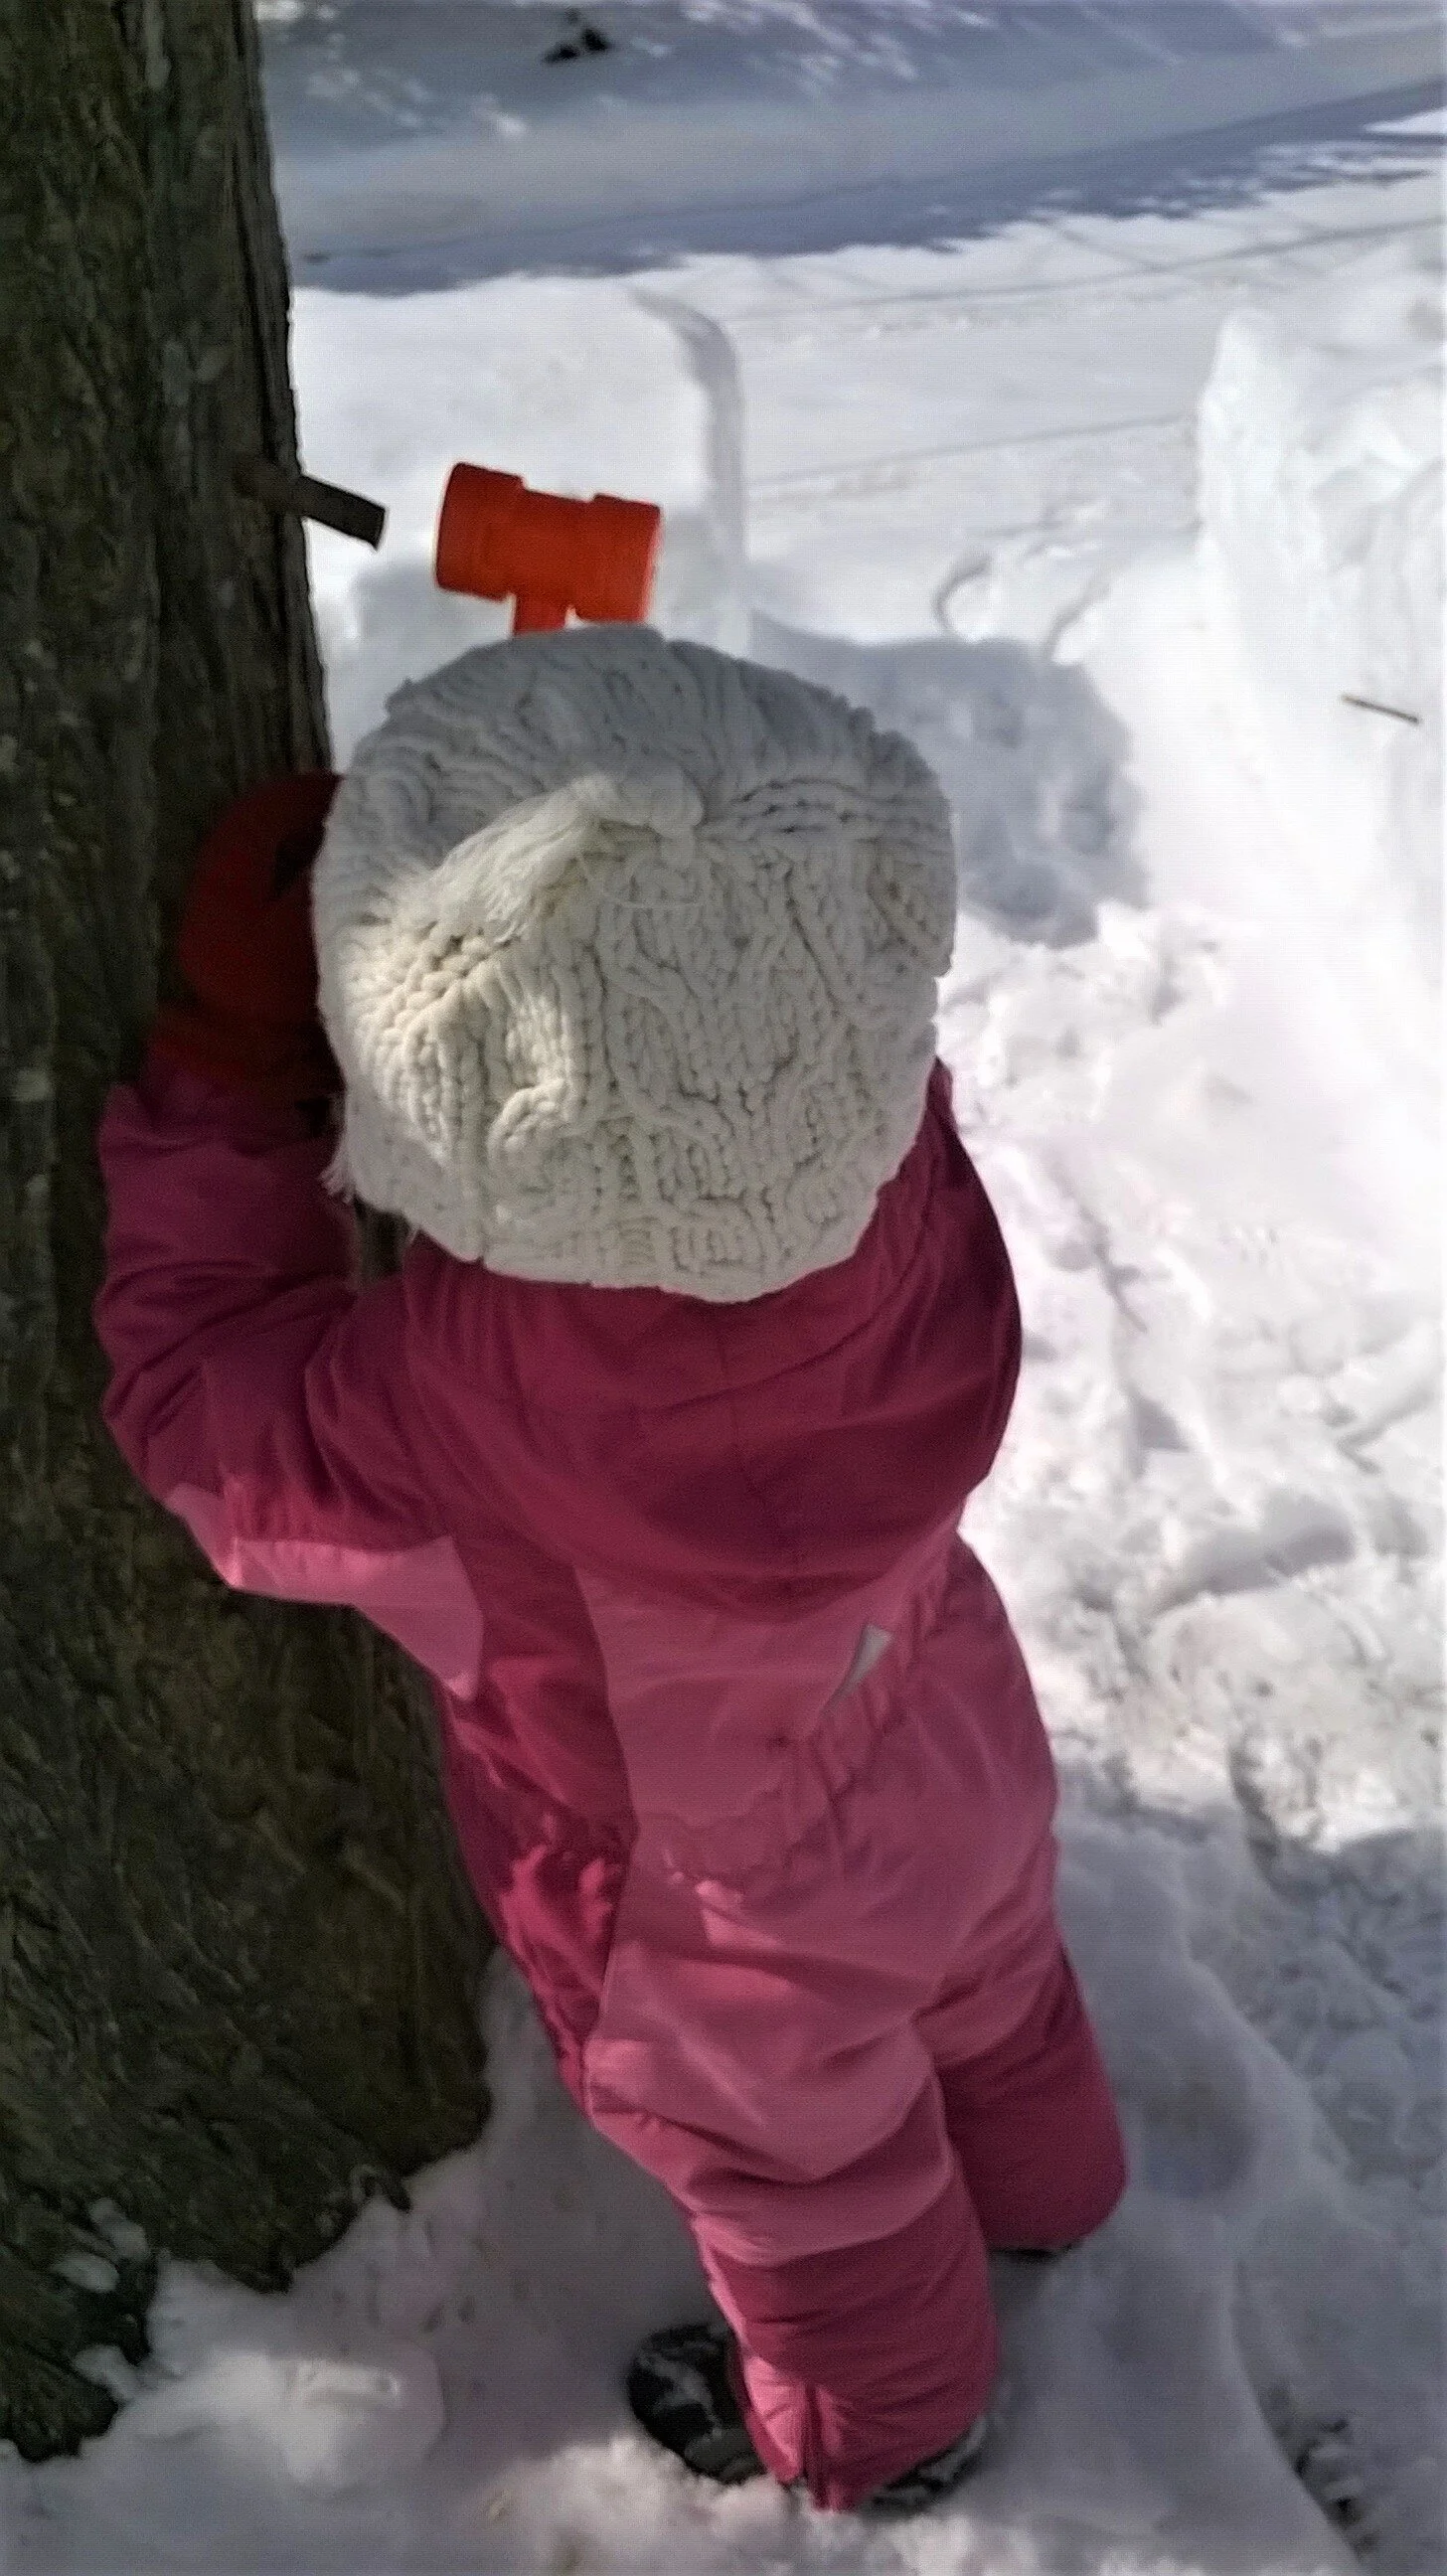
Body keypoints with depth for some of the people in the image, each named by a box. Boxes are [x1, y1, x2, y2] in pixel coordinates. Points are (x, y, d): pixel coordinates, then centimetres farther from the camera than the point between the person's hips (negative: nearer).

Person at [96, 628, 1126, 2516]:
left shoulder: (448, 1408, -46)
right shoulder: (906, 1156, -32)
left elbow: (199, 1403, -24)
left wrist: (227, 1059, -22)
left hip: (731, 1931, -4)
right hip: (955, 1767, 5)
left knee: (802, 2172, 28)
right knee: (988, 1996, 36)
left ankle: (879, 2424, 60)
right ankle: (1040, 2188, 69)